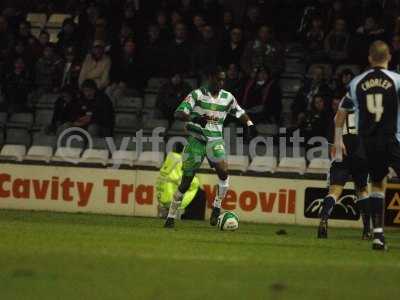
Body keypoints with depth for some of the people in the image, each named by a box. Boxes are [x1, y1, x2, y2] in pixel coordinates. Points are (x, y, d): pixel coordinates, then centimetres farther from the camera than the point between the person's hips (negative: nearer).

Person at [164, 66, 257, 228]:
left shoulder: (228, 97, 4)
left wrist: (249, 124, 1)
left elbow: (240, 113, 21)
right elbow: (178, 113, -14)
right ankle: (171, 217, 11)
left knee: (223, 171, -24)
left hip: (215, 140, 3)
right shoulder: (197, 94, -8)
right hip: (196, 140, -3)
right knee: (186, 180, -2)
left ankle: (217, 207, -6)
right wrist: (194, 119, -32)